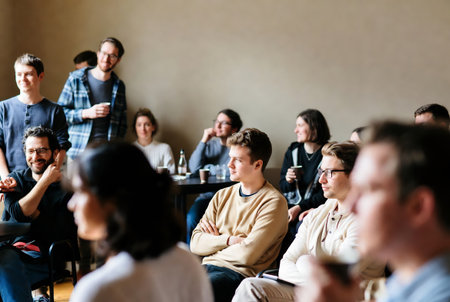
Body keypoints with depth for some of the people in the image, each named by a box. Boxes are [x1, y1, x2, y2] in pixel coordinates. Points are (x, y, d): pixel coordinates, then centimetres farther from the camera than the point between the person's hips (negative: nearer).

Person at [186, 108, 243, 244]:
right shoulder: (210, 145, 15)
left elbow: (230, 171, -16)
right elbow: (194, 168, 0)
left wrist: (207, 168, 0)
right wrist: (204, 141, -3)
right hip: (208, 195, 4)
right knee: (191, 218, -24)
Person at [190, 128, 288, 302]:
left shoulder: (273, 202, -4)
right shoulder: (222, 196, 16)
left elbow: (247, 255, -13)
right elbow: (196, 244, 9)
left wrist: (215, 241, 2)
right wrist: (228, 240, -7)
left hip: (240, 274, -6)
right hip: (207, 267, 6)